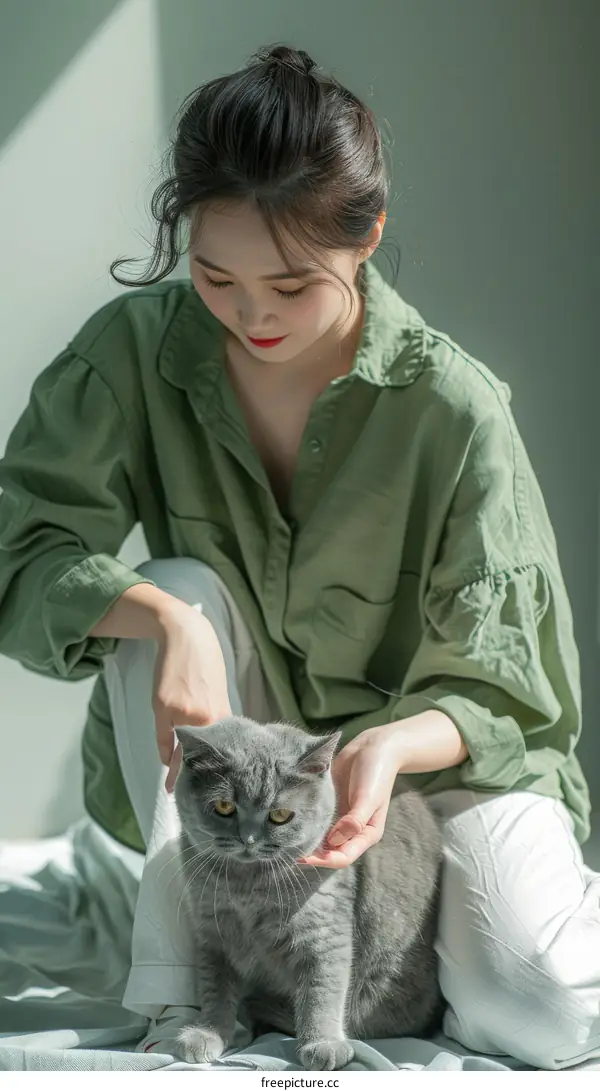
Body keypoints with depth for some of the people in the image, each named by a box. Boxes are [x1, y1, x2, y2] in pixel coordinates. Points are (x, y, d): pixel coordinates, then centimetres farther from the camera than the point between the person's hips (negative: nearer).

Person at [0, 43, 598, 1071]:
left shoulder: (452, 406, -18)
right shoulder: (137, 350, -12)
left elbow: (495, 689, -15)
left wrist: (388, 746, -37)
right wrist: (163, 620, -37)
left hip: (430, 750, -1)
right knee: (176, 590, -29)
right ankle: (177, 980, -22)